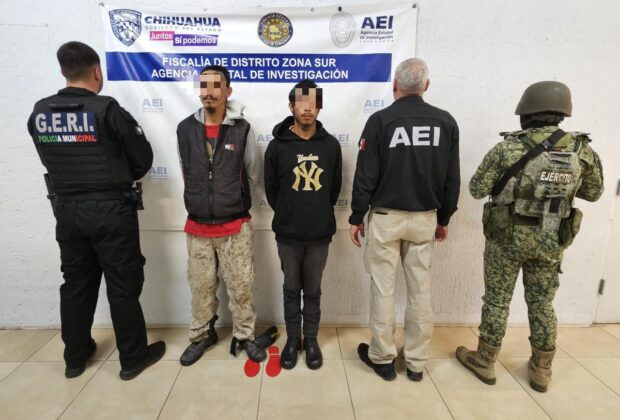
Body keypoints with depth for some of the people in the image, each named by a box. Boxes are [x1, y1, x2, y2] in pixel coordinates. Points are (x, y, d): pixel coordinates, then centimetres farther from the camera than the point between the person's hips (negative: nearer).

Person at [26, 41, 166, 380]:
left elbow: (51, 160, 9)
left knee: (76, 283, 17)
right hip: (110, 210, -5)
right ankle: (133, 357, 19)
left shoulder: (39, 113, 3)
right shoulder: (106, 110, -13)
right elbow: (143, 158, -7)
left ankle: (75, 356, 32)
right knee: (123, 285, 5)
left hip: (66, 210, 5)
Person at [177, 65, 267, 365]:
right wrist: (201, 199, 11)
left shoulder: (242, 129, -6)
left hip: (235, 226, -2)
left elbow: (252, 174, 4)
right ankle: (202, 335, 36)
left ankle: (245, 335, 29)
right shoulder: (185, 129, 0)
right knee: (200, 286, 15)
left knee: (241, 285, 8)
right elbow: (186, 172, 12)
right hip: (198, 226, 2)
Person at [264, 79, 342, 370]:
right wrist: (287, 215, 7)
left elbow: (335, 187, 9)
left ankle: (311, 339, 32)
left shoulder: (331, 145, -1)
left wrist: (320, 214, 9)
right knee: (291, 289, 14)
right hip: (288, 234, 0)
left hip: (320, 234, 1)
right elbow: (271, 189, 4)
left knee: (313, 291, 14)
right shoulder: (277, 145, -4)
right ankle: (292, 339, 32)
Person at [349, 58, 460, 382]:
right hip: (425, 218, 4)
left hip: (385, 217, -3)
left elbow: (365, 176, -9)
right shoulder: (446, 122, 3)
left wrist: (356, 217, 1)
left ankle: (382, 358, 20)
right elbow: (452, 179, 6)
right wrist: (444, 218, 16)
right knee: (420, 290, 11)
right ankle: (416, 362, 24)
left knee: (383, 289, 7)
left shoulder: (380, 120, -8)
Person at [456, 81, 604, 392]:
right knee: (542, 303, 16)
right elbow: (593, 193, 11)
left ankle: (485, 361, 23)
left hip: (508, 237, -3)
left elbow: (476, 189, -10)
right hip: (551, 241, 4)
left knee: (497, 300, 9)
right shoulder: (582, 150, -2)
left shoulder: (508, 147, -14)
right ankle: (541, 370, 31)